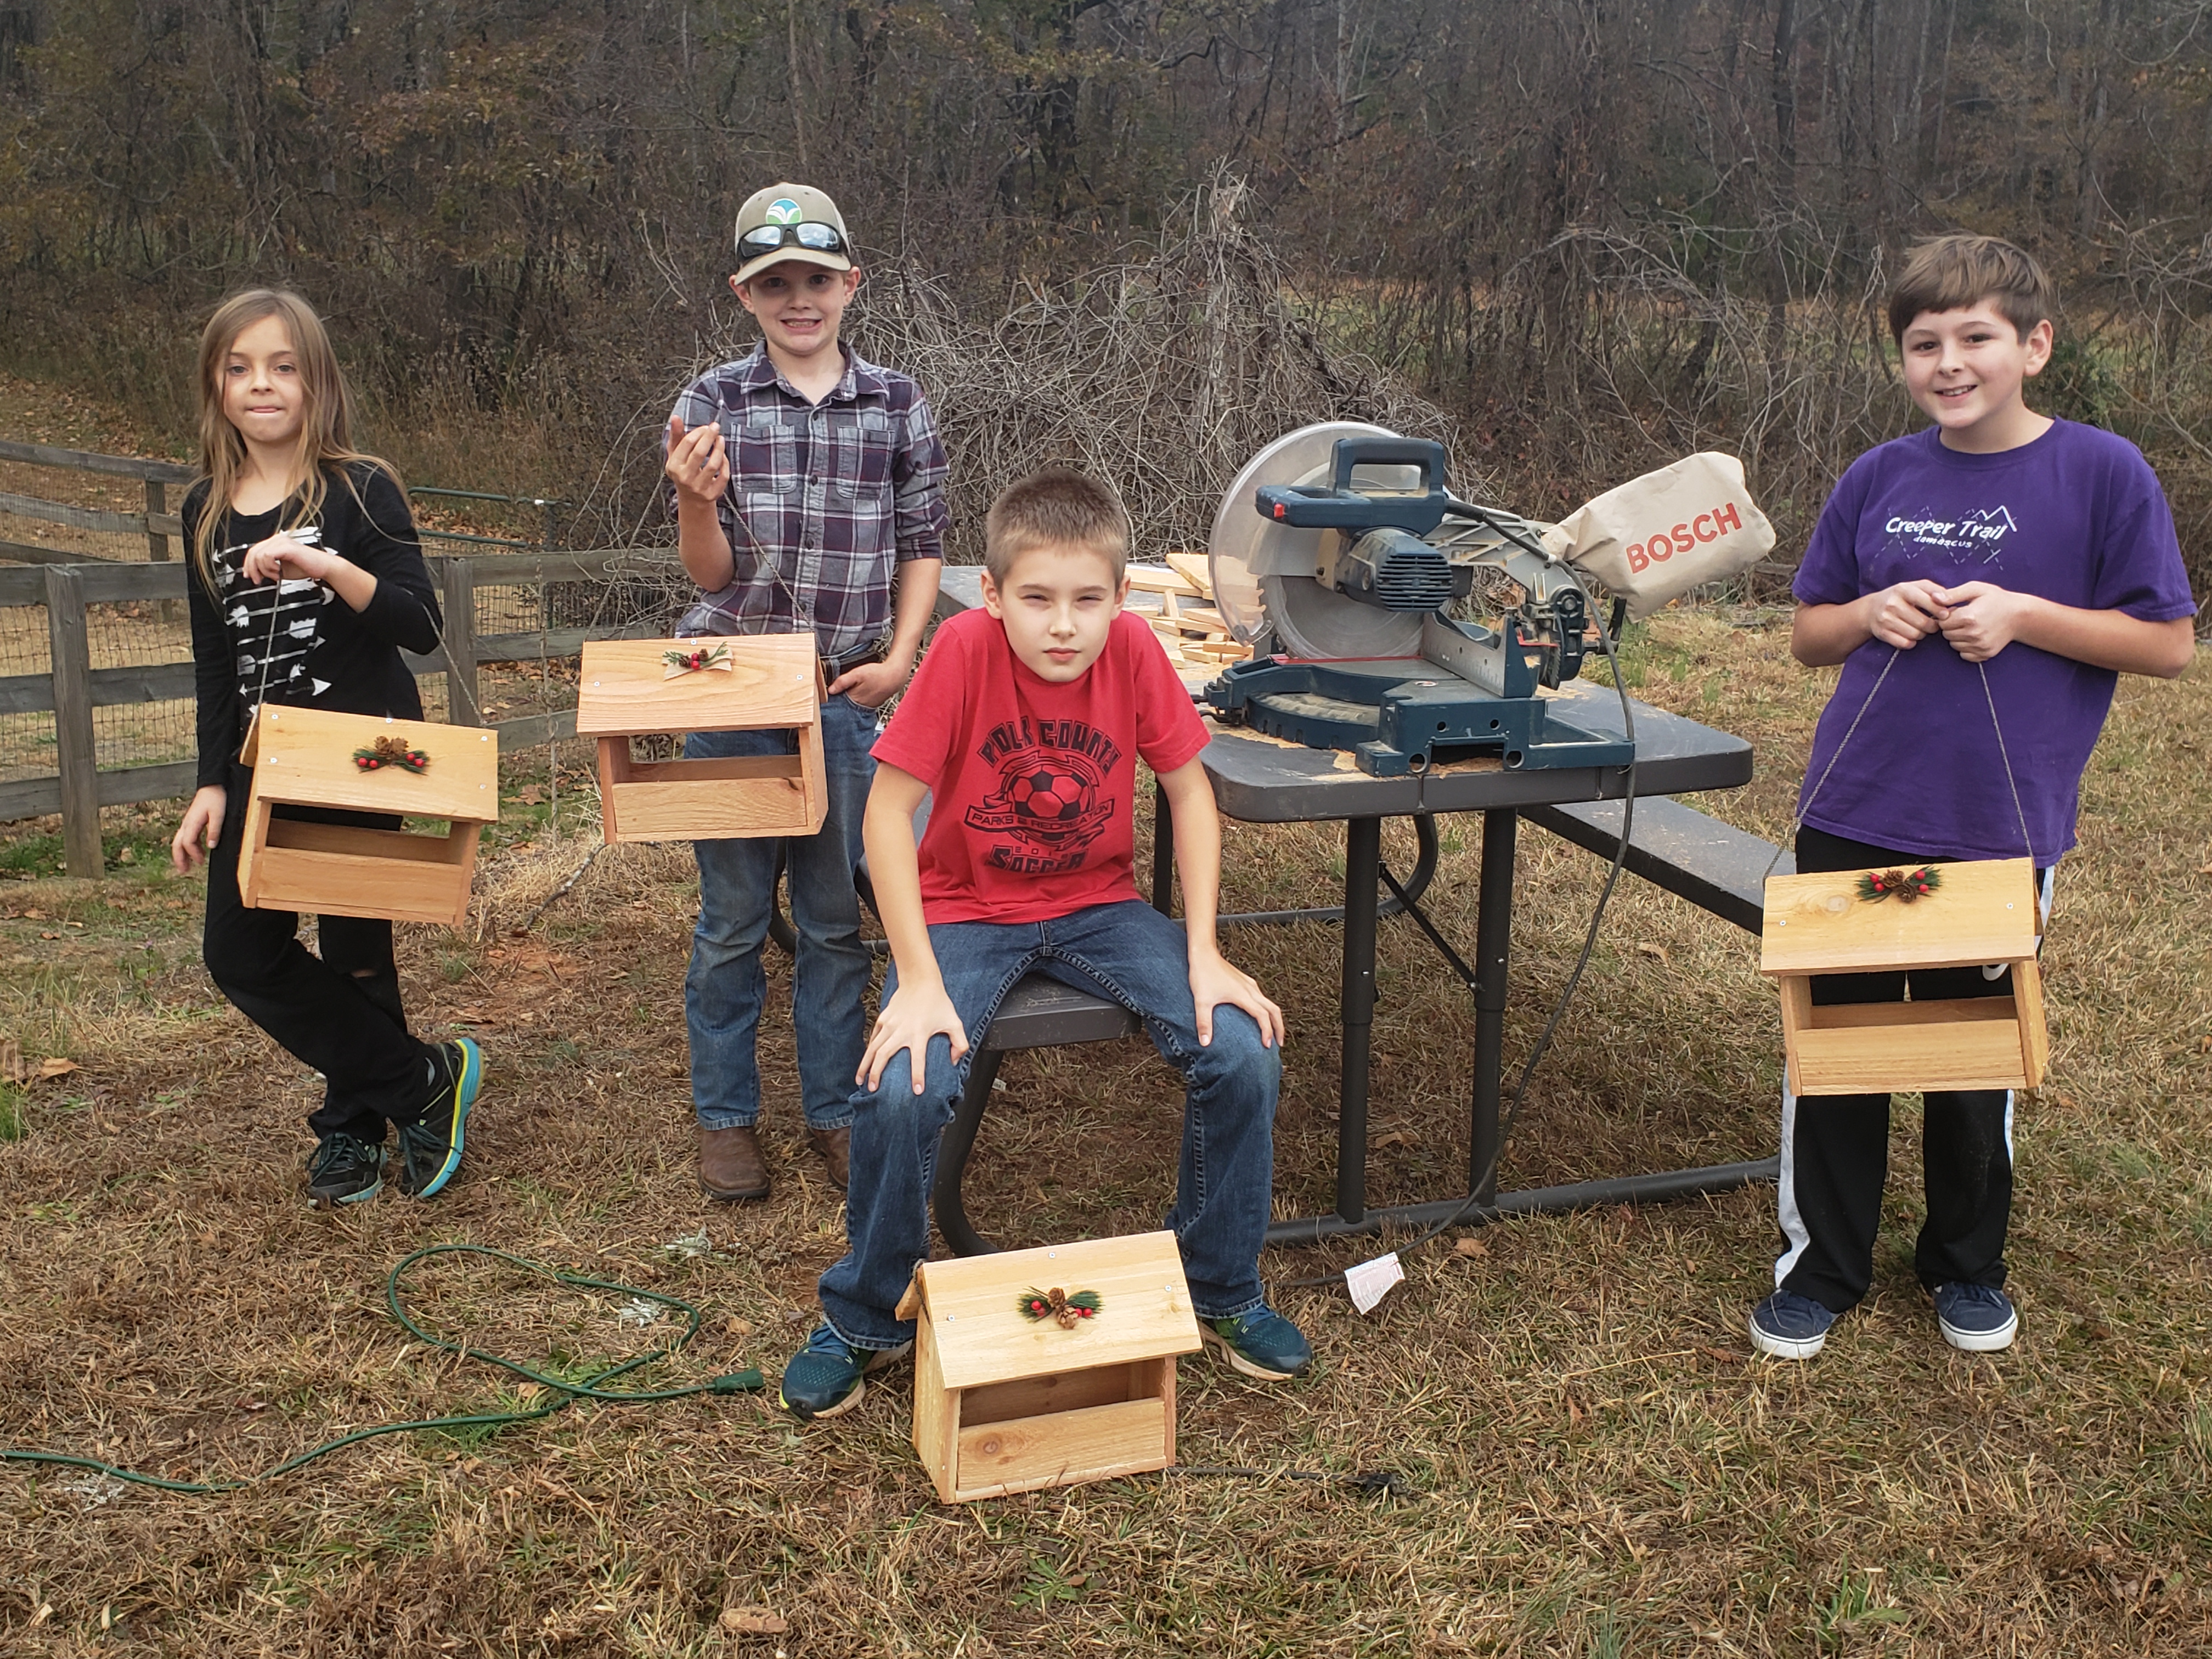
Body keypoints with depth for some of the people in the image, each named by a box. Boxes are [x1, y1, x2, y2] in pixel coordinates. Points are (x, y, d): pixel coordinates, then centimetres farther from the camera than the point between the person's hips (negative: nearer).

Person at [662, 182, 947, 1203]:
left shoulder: (897, 406, 1)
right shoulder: (713, 403, -2)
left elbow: (922, 546, 8)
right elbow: (712, 573, -5)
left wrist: (901, 656, -5)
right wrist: (697, 504, -25)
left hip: (848, 697, 1)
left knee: (836, 918, 10)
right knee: (733, 917, 9)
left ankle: (834, 1109, 25)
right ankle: (725, 1114, 25)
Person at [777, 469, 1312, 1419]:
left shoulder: (1132, 650, -14)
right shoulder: (965, 648, -22)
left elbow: (1189, 790, -4)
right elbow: (887, 810, -19)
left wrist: (1204, 956, -11)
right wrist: (918, 980, -25)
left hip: (1096, 906, 3)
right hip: (966, 911, -2)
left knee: (1245, 1054, -16)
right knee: (904, 1090, -27)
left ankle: (1220, 1290, 9)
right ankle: (865, 1321, 1)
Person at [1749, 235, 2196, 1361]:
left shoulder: (2103, 474, -6)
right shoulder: (1878, 481, 3)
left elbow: (2167, 644, -5)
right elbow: (1808, 635, 12)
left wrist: (2022, 615, -17)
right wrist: (1873, 611, -10)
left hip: (1999, 827, -2)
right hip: (1852, 814, 2)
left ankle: (1968, 1267, 34)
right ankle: (1820, 1269, 24)